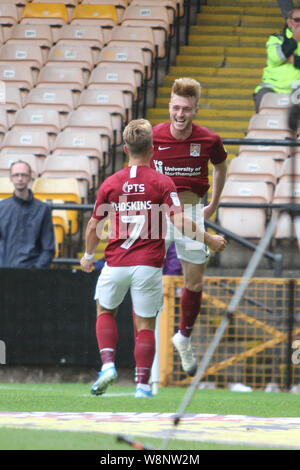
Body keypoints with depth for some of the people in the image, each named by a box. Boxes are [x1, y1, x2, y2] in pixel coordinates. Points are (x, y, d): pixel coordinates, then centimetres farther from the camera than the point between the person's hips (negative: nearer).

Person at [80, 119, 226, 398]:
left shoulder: (110, 184, 2)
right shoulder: (162, 183, -4)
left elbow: (94, 226, 9)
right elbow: (180, 223, -11)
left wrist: (88, 256, 26)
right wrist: (210, 239, 3)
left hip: (116, 263, 1)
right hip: (148, 265, -1)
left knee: (105, 311, 23)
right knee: (145, 325, 7)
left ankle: (108, 365, 4)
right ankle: (143, 384, 2)